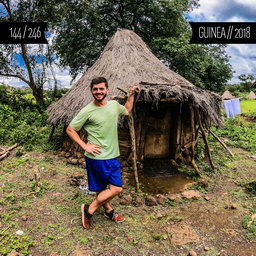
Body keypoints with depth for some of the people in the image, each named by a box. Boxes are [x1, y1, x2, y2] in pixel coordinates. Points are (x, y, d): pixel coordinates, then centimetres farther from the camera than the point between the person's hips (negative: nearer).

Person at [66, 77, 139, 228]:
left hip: (113, 156, 6)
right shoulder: (87, 111, -14)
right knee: (116, 188, -6)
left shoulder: (114, 105, 3)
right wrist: (85, 146, -12)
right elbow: (70, 130, -6)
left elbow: (127, 111, 26)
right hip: (97, 157, -6)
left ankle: (109, 210, 41)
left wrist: (131, 94, 16)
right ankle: (89, 210, 9)